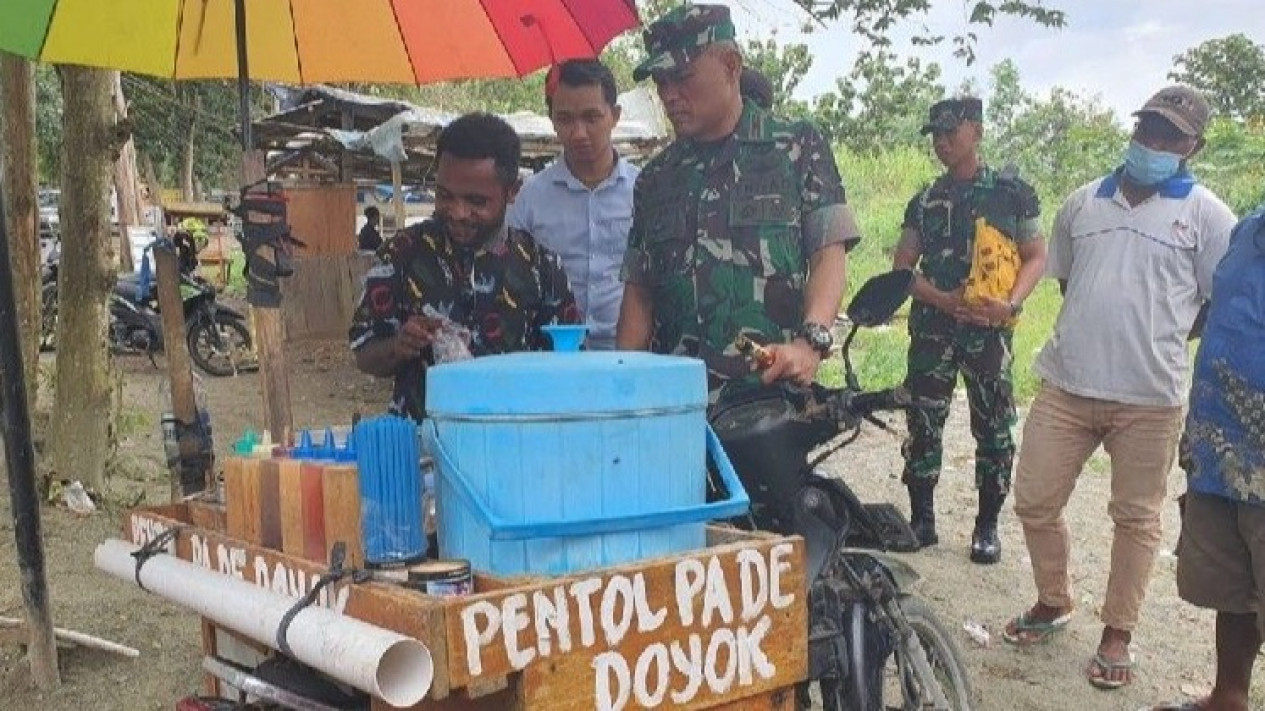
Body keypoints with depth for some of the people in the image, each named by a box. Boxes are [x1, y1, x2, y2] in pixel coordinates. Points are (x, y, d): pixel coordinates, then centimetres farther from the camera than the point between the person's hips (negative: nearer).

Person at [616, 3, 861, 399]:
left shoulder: (798, 148, 5)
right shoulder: (655, 179, 15)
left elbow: (830, 253, -3)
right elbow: (639, 290, 14)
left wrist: (811, 342, -21)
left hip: (774, 390, -3)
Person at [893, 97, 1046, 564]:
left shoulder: (1011, 192, 2)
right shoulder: (925, 201, 10)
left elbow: (1036, 256, 5)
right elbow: (902, 267, 8)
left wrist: (1011, 303, -13)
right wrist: (944, 299, -10)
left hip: (989, 329, -2)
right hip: (932, 328, 3)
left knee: (994, 430, 3)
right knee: (923, 425, 4)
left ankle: (987, 527, 16)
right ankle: (922, 520, 17)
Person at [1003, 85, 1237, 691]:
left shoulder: (1205, 215, -1)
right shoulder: (1084, 202, 11)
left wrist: (1156, 331, 2)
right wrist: (1098, 330, 13)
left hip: (1149, 397, -3)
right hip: (1065, 385, 4)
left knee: (1136, 517, 8)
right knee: (1034, 500, 8)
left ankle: (1117, 633, 25)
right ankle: (1053, 603, 32)